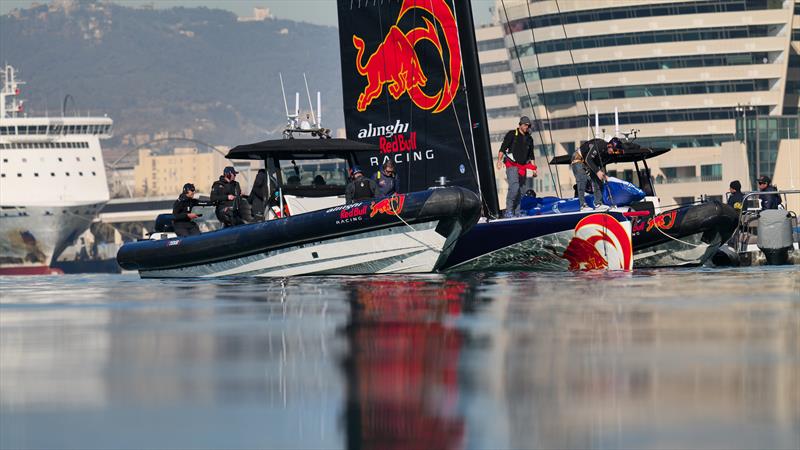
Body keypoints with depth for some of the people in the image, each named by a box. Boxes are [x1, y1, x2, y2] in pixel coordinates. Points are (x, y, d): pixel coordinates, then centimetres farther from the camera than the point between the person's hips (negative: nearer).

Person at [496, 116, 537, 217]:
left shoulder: (529, 139, 18)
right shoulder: (512, 134, 0)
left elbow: (531, 155, 24)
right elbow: (503, 148, -5)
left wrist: (534, 168, 17)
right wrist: (499, 160, -18)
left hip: (523, 167, 6)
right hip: (512, 165, -6)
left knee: (520, 191, 4)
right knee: (514, 187, -22)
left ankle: (516, 213, 7)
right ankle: (509, 211, -18)